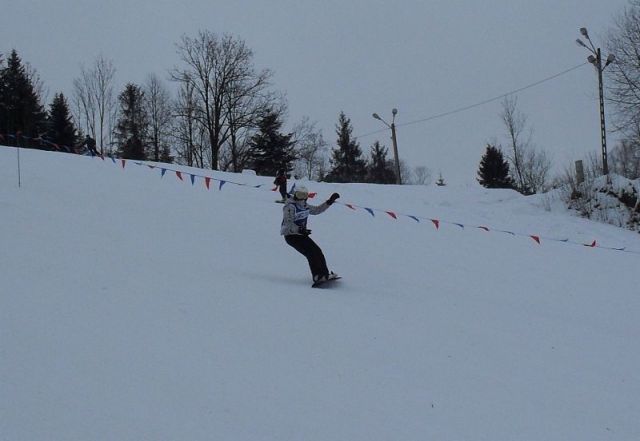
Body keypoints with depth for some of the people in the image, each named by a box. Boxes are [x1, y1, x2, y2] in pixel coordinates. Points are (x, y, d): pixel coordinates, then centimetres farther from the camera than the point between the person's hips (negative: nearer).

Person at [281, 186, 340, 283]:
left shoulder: (305, 206, 9)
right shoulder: (290, 207, -17)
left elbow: (317, 210, 24)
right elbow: (288, 224, -25)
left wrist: (330, 201, 17)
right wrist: (299, 230, -40)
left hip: (301, 235, 8)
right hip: (291, 236, -8)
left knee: (317, 251, 0)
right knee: (311, 253, -20)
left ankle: (324, 274, 7)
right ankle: (318, 276, -22)